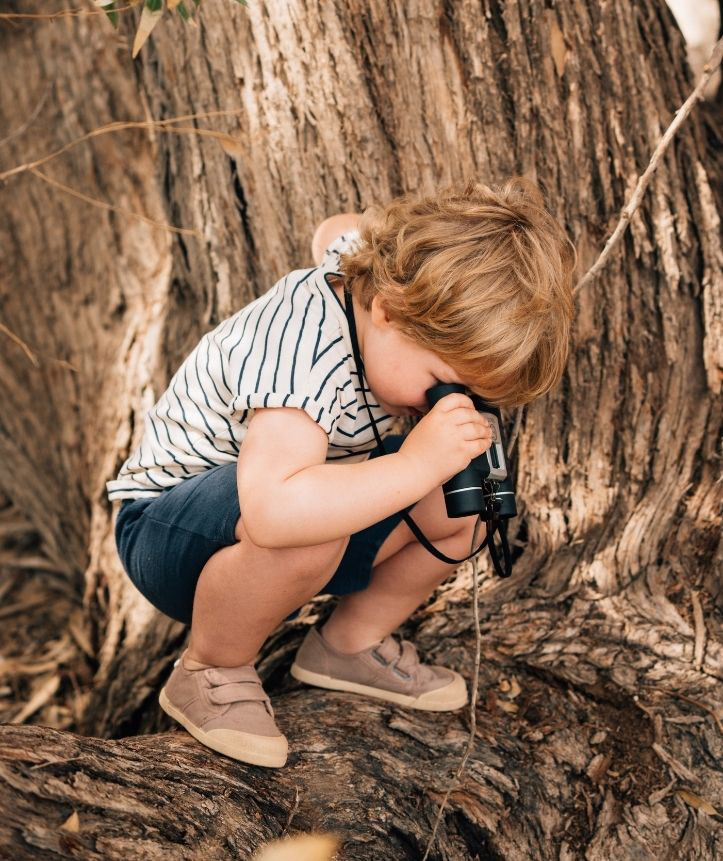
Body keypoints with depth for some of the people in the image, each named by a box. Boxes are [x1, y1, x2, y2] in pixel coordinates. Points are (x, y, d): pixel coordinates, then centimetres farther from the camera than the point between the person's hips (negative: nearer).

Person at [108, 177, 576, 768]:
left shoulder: (380, 271, -12)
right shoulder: (303, 355, -37)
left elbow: (335, 231, 14)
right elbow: (275, 511, -53)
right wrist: (419, 462, -46)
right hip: (169, 530, -8)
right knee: (303, 524, -41)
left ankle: (352, 642, 12)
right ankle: (209, 674, -12)